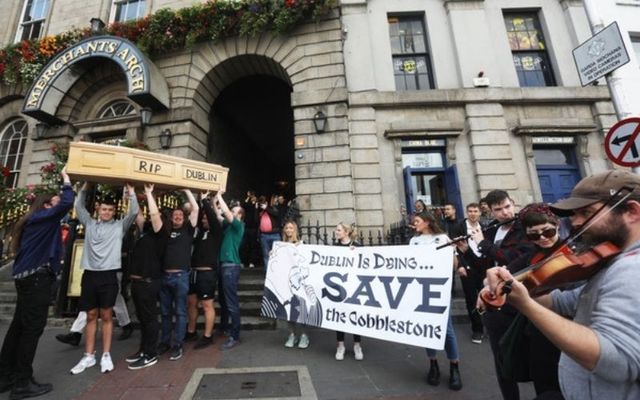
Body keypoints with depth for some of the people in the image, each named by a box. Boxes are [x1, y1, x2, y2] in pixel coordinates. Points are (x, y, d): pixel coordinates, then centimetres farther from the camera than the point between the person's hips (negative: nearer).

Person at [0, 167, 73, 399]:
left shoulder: (36, 220, 17)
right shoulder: (41, 217, -10)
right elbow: (68, 203, -22)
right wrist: (66, 179, -9)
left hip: (29, 277, 10)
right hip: (36, 278, -10)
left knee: (19, 326, 13)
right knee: (33, 327, -5)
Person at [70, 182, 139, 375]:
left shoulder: (120, 225, 5)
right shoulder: (90, 223, 13)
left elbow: (134, 212, -5)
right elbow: (79, 206, 14)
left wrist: (131, 192, -3)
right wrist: (85, 188, 9)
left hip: (108, 275, -3)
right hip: (90, 274, 3)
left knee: (106, 316, 5)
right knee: (91, 316, 12)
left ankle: (106, 355, 12)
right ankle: (89, 356, 22)